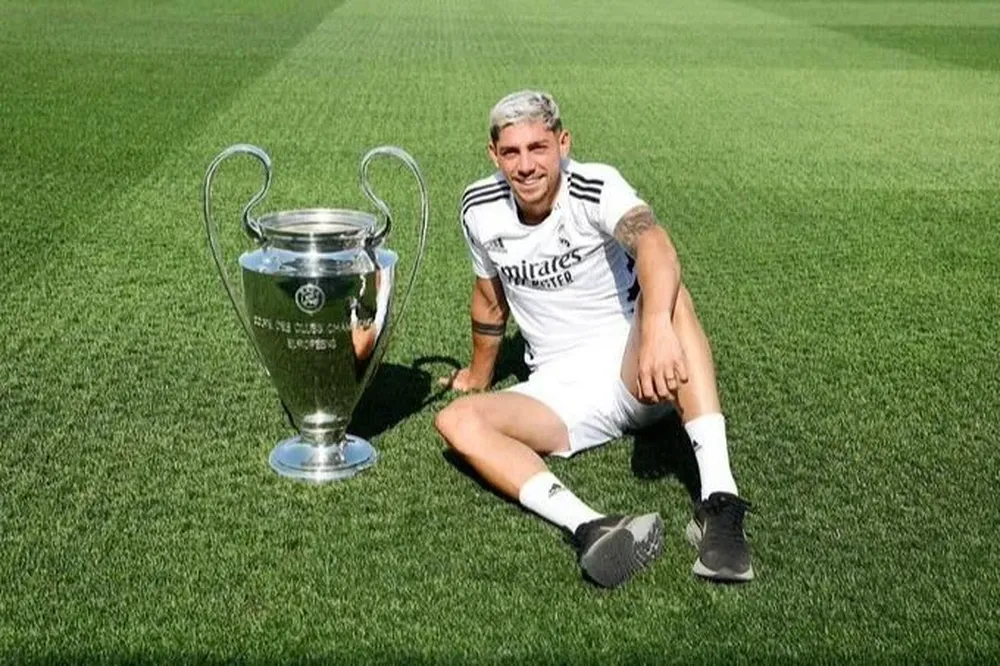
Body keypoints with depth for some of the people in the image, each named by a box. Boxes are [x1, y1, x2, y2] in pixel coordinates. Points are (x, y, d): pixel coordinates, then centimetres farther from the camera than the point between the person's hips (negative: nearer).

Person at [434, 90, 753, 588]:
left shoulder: (596, 188, -13)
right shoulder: (480, 210, 1)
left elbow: (652, 242, -36)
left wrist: (656, 326, -56)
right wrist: (479, 376, 31)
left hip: (632, 368, -3)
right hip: (557, 393, 4)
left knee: (669, 296, -34)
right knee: (456, 421, -23)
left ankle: (718, 502, -44)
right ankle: (588, 528, -48)